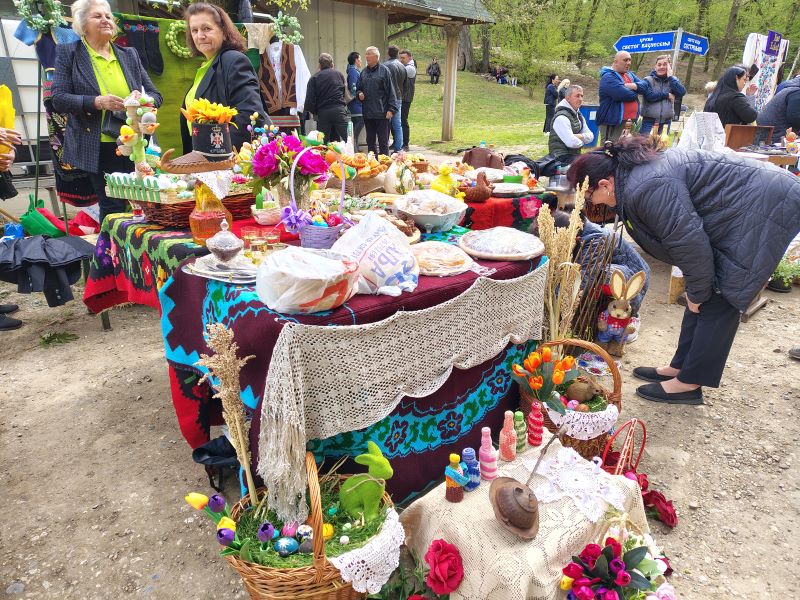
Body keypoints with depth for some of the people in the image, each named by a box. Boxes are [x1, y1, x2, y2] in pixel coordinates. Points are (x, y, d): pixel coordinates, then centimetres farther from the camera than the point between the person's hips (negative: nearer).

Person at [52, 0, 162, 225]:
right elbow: (58, 99, -3)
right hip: (97, 148, -3)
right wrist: (97, 102, -18)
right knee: (112, 209, -3)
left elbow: (155, 95, 14)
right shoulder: (68, 53, 4)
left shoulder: (129, 54, 14)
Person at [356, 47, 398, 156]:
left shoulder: (384, 70, -3)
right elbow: (359, 88, 24)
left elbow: (390, 91, -5)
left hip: (381, 113, -6)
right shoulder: (364, 71, 13)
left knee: (383, 141, -1)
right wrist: (359, 93, 1)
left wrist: (391, 109, -12)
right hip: (367, 113, 6)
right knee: (370, 141, 12)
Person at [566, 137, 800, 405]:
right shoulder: (635, 170, 5)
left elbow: (689, 241, -24)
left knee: (717, 303, -4)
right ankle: (681, 367, 23)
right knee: (703, 293, 12)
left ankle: (688, 383, 7)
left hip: (766, 209, -10)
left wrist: (697, 292, -9)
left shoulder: (645, 188, -27)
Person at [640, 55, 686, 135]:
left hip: (666, 121, 4)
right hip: (649, 120, -3)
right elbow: (649, 96, -15)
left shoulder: (673, 80, 11)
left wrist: (670, 77, -6)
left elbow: (682, 92, -6)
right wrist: (667, 95, -4)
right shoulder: (648, 80, 1)